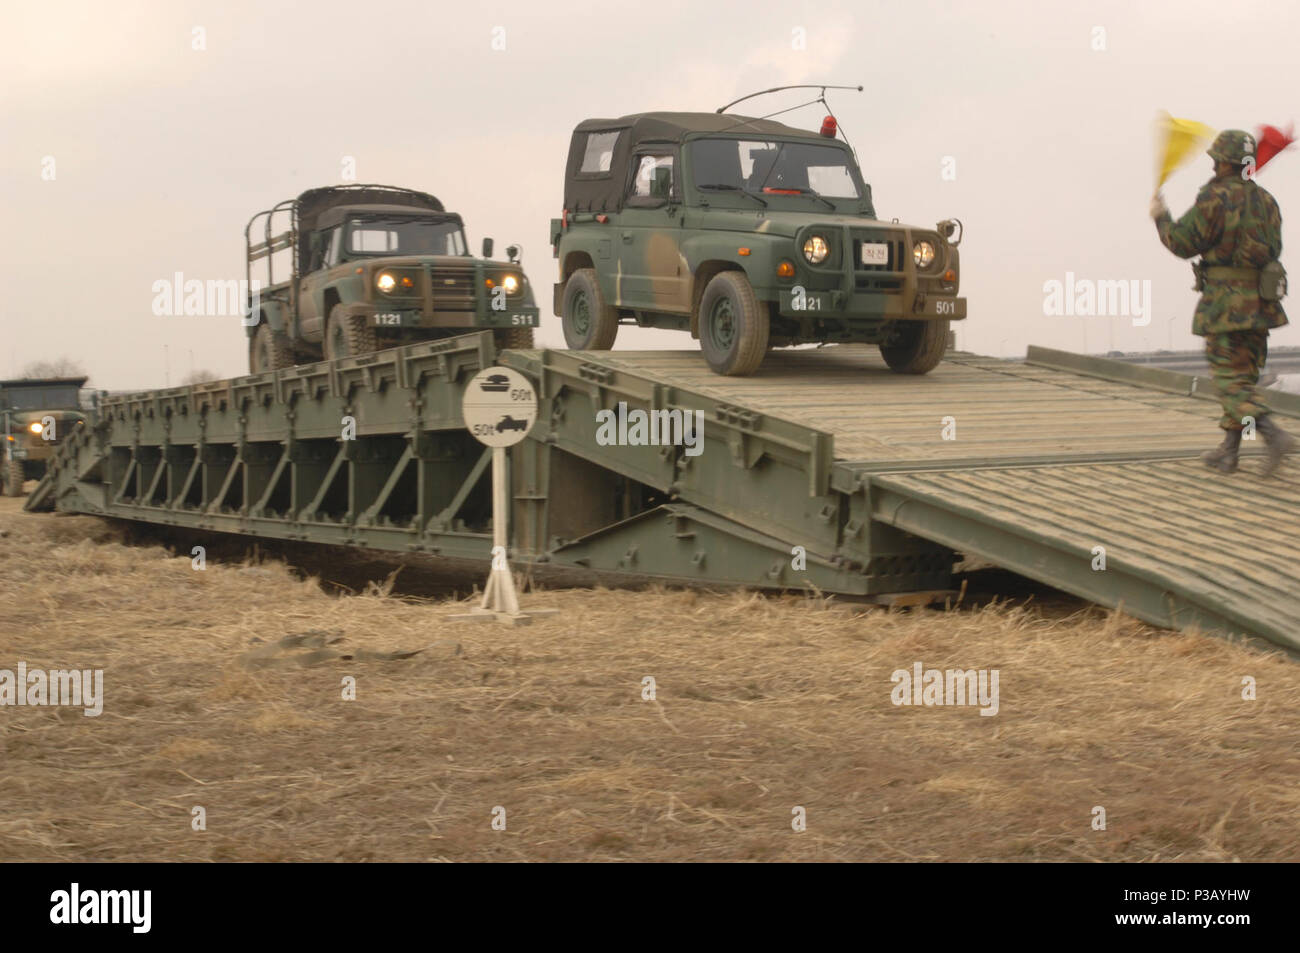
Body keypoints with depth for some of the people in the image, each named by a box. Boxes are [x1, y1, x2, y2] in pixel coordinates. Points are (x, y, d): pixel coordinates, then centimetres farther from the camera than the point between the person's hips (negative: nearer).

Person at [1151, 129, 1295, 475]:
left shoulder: (1215, 198, -12)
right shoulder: (1265, 200, 9)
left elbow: (1183, 243, -8)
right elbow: (1272, 249, 14)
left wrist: (1161, 217, 9)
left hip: (1225, 301, -7)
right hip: (1261, 301, 7)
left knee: (1230, 379, -5)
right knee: (1244, 375, 13)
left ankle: (1273, 434, -22)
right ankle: (1229, 451, 17)